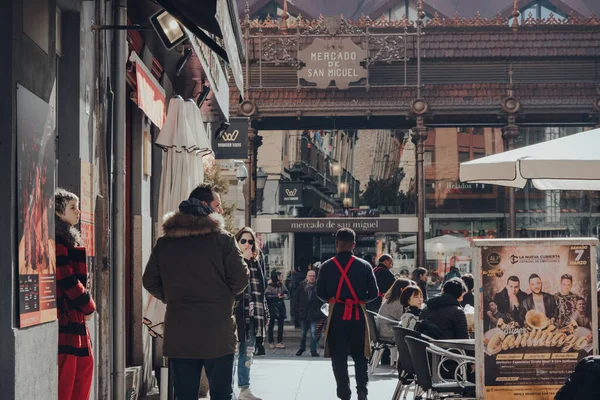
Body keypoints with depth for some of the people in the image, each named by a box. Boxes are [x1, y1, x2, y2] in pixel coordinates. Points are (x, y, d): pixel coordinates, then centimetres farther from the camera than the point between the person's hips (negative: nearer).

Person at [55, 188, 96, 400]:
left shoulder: (68, 240, 18)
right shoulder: (57, 243, -14)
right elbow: (68, 281, -18)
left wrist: (86, 305, 10)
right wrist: (89, 306, -6)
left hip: (75, 317, 10)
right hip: (64, 317, -10)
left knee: (84, 366, 12)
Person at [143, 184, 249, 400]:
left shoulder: (164, 243, 6)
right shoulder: (223, 239, -7)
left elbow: (150, 281, 7)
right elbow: (240, 279, -8)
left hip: (178, 336, 3)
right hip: (217, 334, -3)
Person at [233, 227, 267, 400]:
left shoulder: (255, 265, 16)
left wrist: (263, 314, 16)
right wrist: (243, 260, -18)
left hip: (251, 316, 7)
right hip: (236, 315, -7)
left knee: (247, 353, 12)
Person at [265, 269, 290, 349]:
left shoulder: (281, 284, 8)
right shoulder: (269, 285, -7)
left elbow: (287, 294, 5)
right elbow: (267, 296, -16)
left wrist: (283, 296, -16)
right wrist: (277, 297, -19)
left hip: (281, 308, 4)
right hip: (272, 308, -4)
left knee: (280, 326, 3)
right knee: (271, 325, 4)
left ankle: (280, 342, 8)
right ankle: (271, 342, 13)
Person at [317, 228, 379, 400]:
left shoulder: (327, 266, -2)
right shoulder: (364, 266, -2)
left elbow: (320, 293, 2)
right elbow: (374, 293, 0)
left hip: (336, 315, 0)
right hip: (358, 315, 1)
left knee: (339, 357, 6)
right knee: (359, 355, 14)